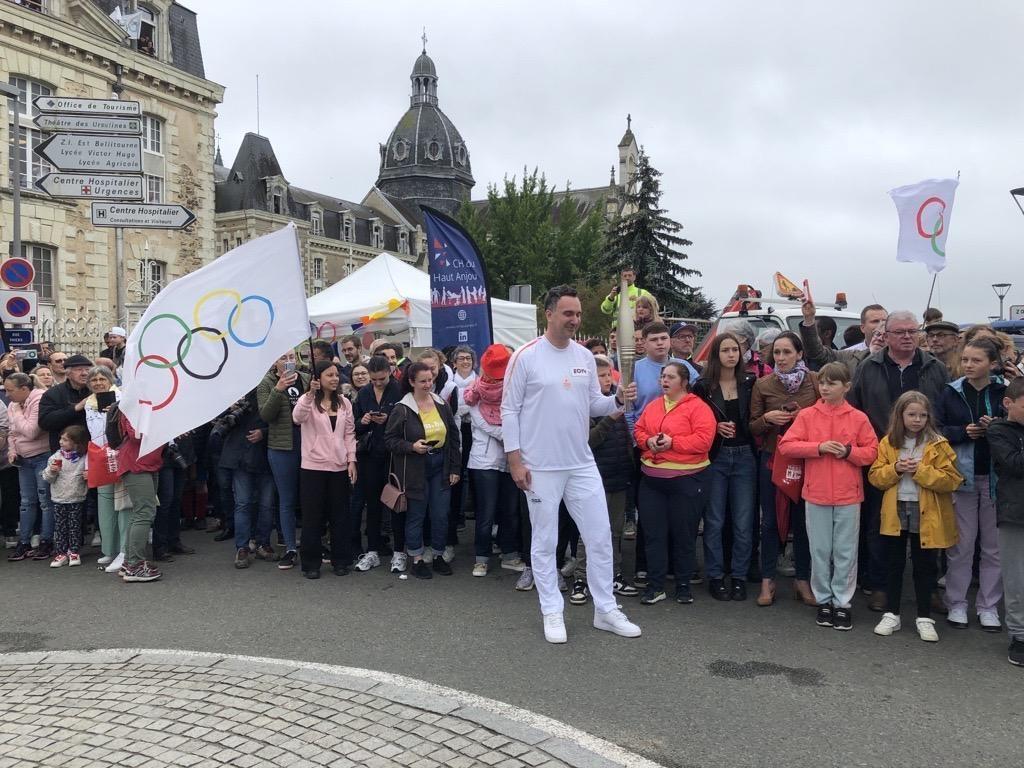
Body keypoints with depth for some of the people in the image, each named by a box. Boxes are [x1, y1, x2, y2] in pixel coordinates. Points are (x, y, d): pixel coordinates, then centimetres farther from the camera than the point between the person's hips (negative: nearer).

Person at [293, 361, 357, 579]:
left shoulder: (344, 403, 9)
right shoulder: (307, 400, -4)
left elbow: (349, 434, 10)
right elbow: (297, 418, -26)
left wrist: (352, 460, 1)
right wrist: (310, 394, -38)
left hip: (339, 467, 4)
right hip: (313, 467, -3)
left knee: (340, 515, 9)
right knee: (312, 516, 3)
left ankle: (340, 560, 20)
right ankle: (310, 563, 13)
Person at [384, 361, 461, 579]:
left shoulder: (442, 405, 4)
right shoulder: (402, 409, -8)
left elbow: (454, 437, 9)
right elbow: (390, 439, -5)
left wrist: (454, 468, 7)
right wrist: (411, 446, -21)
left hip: (440, 466, 4)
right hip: (415, 469, -4)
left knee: (441, 514, 6)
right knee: (416, 514, 5)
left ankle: (439, 556, 23)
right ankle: (417, 560, 17)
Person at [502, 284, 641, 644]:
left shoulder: (585, 357, 6)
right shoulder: (525, 356, -9)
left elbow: (593, 405, 12)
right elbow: (509, 411, -7)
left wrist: (617, 399, -9)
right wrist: (515, 461, -11)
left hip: (582, 464, 5)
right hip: (540, 467, -5)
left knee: (600, 536, 7)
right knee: (544, 541, 6)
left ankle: (606, 610, 20)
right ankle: (552, 613, 20)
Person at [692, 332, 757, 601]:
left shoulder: (750, 383, 5)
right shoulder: (703, 386, 0)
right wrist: (715, 427, -11)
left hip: (744, 456, 1)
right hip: (714, 457, -1)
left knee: (743, 522, 3)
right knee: (714, 521, 3)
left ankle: (739, 577, 14)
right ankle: (715, 576, 13)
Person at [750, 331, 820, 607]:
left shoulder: (815, 381, -1)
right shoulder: (762, 385, 1)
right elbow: (752, 428, 6)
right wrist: (767, 418, -15)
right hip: (772, 459, 0)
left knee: (803, 521, 7)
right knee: (770, 520, 5)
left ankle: (803, 580, 21)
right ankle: (767, 581, 16)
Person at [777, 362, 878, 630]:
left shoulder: (858, 418, 0)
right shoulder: (807, 415, 0)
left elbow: (872, 452, 3)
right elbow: (786, 445, -6)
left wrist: (849, 451, -15)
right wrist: (819, 447, -15)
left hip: (848, 496, 0)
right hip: (816, 494, 0)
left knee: (845, 552, 7)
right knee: (820, 551, 9)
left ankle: (843, 602, 18)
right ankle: (824, 600, 22)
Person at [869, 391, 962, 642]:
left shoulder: (938, 445, -6)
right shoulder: (888, 443, 2)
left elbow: (952, 480, -12)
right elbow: (875, 476, 1)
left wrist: (921, 471, -21)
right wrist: (895, 469, -16)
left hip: (926, 515, -2)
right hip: (895, 512, 2)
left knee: (924, 567, 8)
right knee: (894, 564, 10)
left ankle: (924, 618, 20)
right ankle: (891, 614, 21)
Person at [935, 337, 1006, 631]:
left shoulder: (1005, 392, -2)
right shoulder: (951, 392, 0)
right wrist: (963, 432, -15)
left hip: (995, 477, 0)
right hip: (961, 477, 0)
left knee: (994, 546, 9)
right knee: (961, 545, 8)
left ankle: (988, 606, 21)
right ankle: (956, 604, 19)